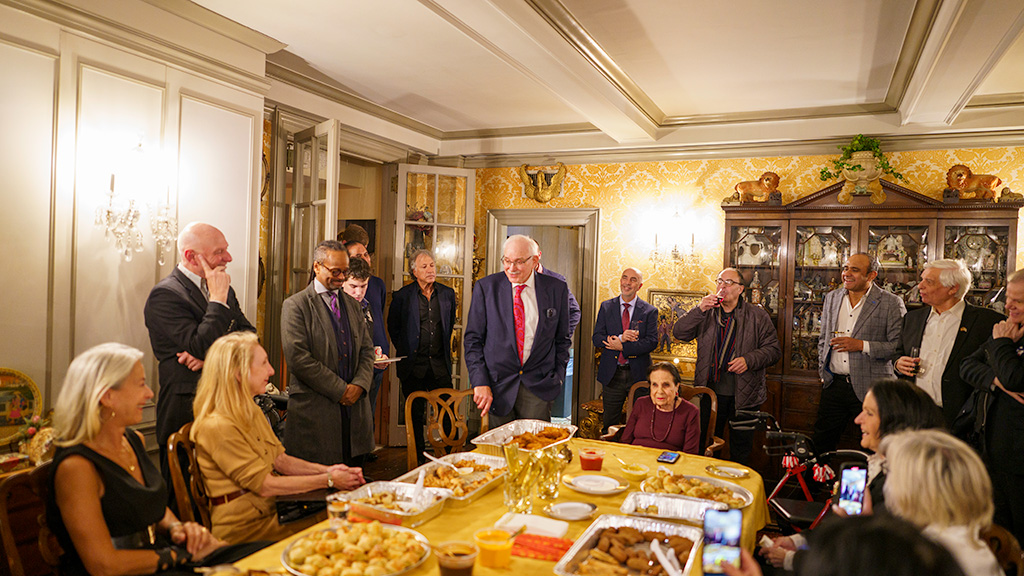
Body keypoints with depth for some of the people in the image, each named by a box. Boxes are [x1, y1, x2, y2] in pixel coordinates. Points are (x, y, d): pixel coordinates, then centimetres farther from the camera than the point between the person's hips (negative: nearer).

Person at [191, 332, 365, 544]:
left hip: (269, 508, 8)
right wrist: (328, 480, -15)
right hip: (243, 526, -8)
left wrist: (328, 470, -4)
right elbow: (264, 485, -19)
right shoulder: (217, 427, -20)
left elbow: (281, 460, 11)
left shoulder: (251, 412, 11)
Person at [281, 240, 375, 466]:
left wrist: (359, 385, -5)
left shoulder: (352, 304, 16)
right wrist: (340, 390, -13)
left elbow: (367, 349, 14)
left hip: (354, 408, 5)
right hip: (315, 411, -5)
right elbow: (297, 358, -12)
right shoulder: (296, 305, -3)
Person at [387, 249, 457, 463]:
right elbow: (393, 326, 8)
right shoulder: (403, 295, -3)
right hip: (414, 364, -2)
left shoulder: (447, 293, 6)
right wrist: (404, 350, 6)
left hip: (440, 363, 2)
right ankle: (419, 455, 19)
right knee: (416, 413, 6)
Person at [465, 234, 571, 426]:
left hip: (539, 386, 0)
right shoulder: (485, 287, -1)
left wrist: (558, 377, 4)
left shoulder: (557, 289, 2)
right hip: (498, 384, 0)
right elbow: (473, 339, 1)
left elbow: (562, 339, 11)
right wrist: (480, 382, -7)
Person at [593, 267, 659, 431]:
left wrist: (622, 346, -15)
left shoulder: (649, 311, 2)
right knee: (610, 425, 8)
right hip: (611, 374, 2)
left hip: (638, 374, -1)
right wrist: (620, 338, -17)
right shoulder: (606, 306, 7)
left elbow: (652, 342, -8)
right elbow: (597, 339, 0)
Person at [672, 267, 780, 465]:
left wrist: (749, 360, -18)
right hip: (710, 392, 2)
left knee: (741, 449, 9)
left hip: (744, 396, -1)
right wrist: (699, 309, -15)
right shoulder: (706, 313, 8)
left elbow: (773, 349, -1)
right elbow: (679, 333, -3)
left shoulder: (758, 316, 2)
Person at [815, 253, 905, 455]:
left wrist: (862, 345, -19)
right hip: (834, 384, 5)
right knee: (822, 443, 11)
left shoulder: (891, 303, -6)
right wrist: (823, 370, 11)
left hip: (870, 388, -4)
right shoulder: (832, 298, 10)